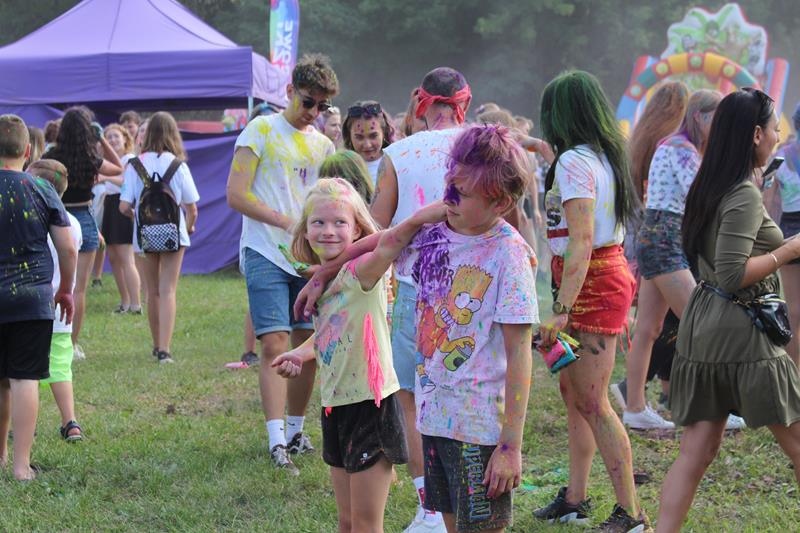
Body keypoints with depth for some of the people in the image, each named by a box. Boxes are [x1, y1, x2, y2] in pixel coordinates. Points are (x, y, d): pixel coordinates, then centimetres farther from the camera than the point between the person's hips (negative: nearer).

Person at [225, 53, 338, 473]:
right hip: (267, 256, -5)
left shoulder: (323, 145, 15)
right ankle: (277, 442, -13)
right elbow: (236, 195, -9)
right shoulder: (261, 130, -3)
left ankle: (296, 431, 22)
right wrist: (289, 222, -14)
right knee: (275, 346, -12)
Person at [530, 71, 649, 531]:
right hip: (610, 271, 10)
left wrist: (561, 311, -27)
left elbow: (580, 241, -25)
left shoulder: (574, 162, -17)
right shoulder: (605, 156, 10)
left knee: (592, 403, -6)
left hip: (591, 283, -10)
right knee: (573, 388, 17)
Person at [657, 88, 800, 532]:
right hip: (741, 333, -8)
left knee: (696, 450, 5)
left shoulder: (709, 189, 12)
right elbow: (732, 275, -22)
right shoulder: (746, 196, -15)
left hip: (702, 329, 8)